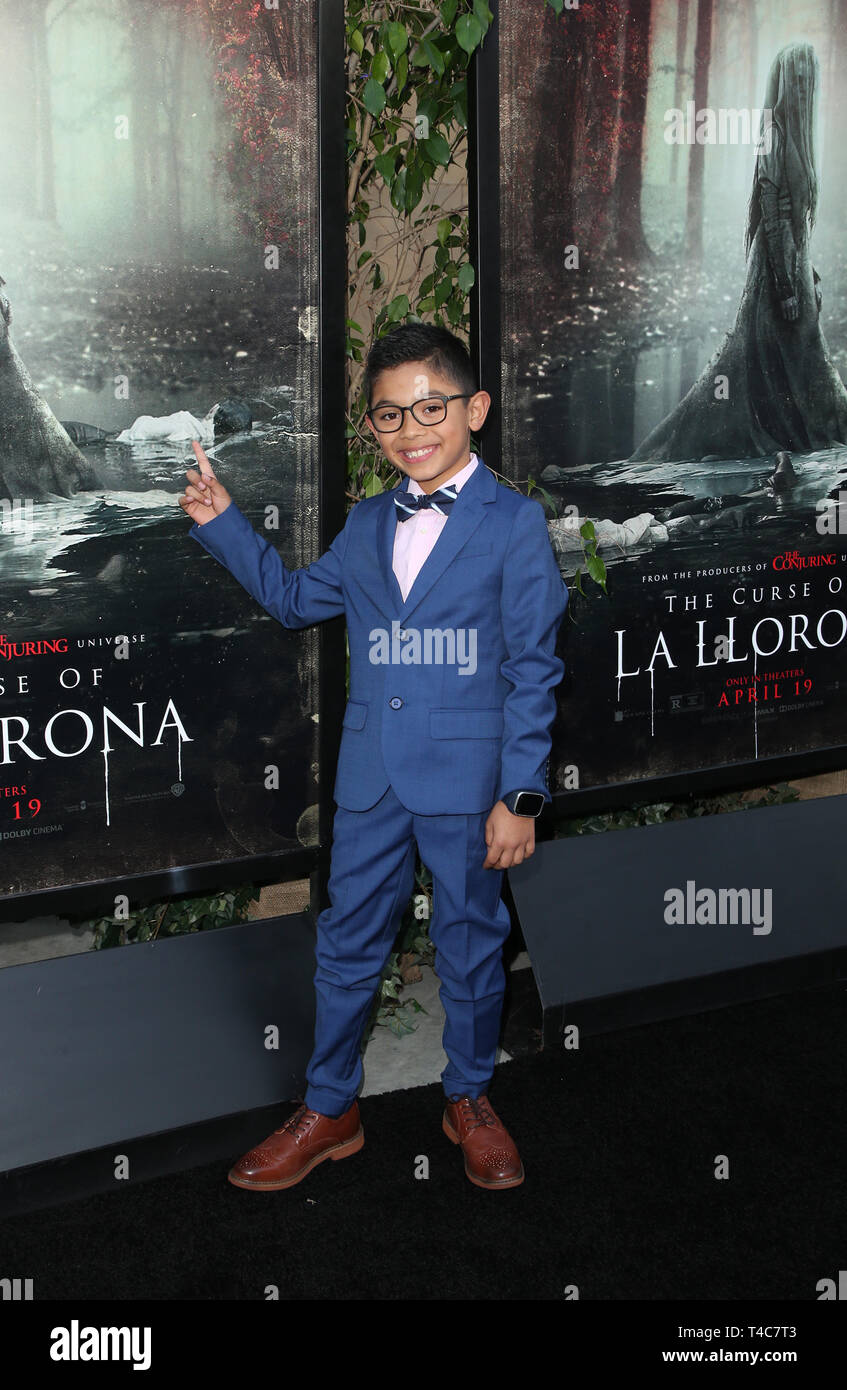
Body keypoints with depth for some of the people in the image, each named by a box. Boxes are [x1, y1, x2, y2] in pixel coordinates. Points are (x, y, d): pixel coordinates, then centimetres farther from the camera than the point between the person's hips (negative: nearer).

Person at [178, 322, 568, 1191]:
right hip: (370, 778, 4)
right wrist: (222, 524, 12)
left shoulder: (514, 522, -6)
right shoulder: (366, 525, 9)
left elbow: (534, 669, -8)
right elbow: (295, 599, 24)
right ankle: (328, 1111, 27)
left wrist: (521, 795, -11)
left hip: (467, 779, -4)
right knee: (347, 943, 12)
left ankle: (469, 1100, 31)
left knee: (470, 945, 10)